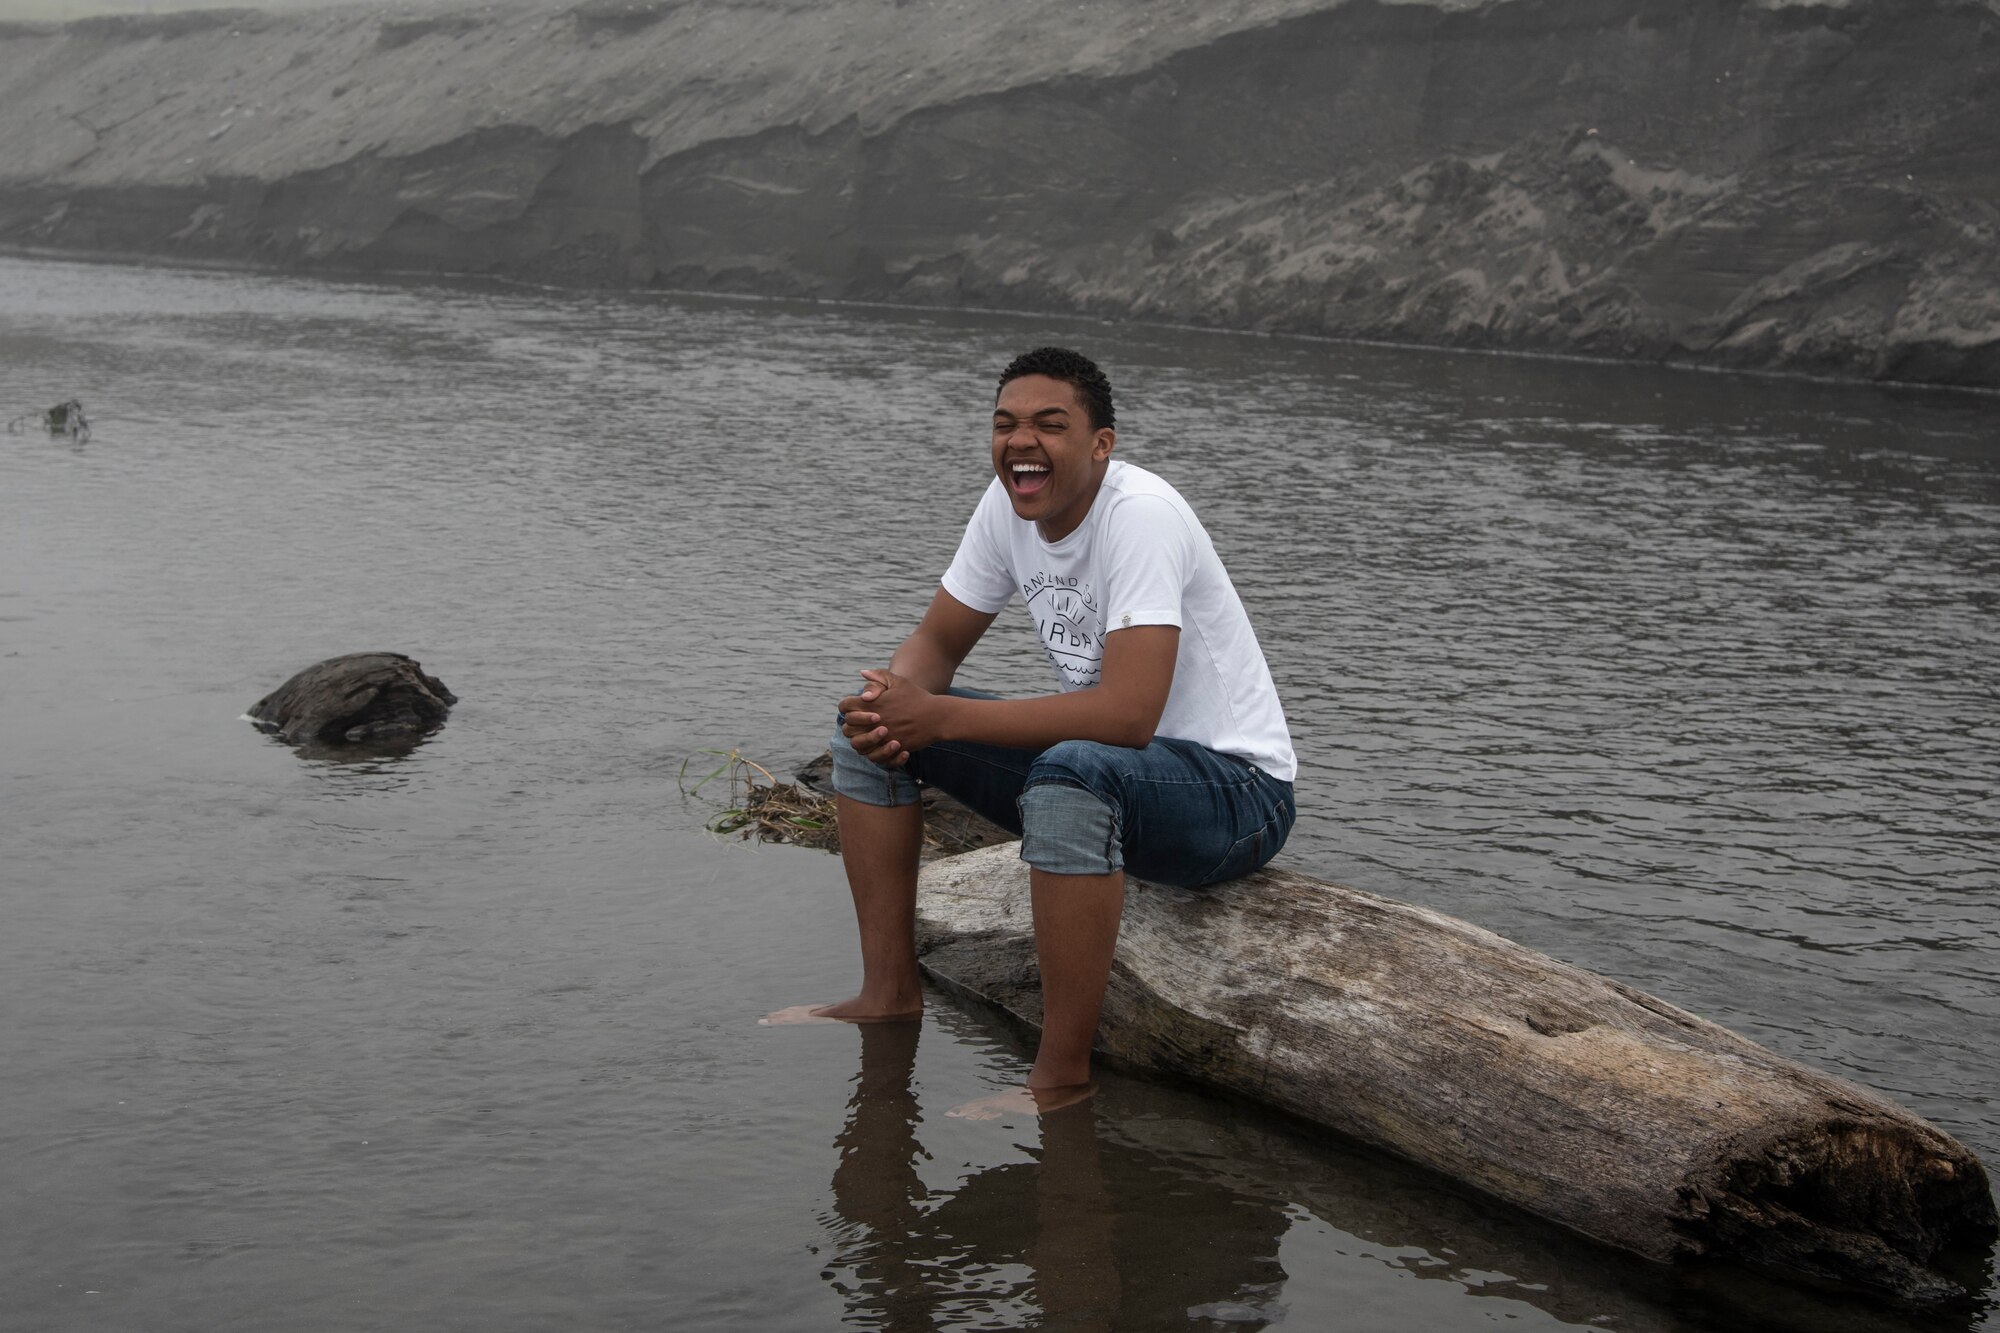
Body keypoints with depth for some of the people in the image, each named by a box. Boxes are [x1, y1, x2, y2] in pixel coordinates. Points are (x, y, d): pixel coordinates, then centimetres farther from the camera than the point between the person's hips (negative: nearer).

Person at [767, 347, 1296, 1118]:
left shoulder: (1141, 514, -26)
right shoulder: (1010, 503, -2)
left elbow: (1128, 713, -35)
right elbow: (939, 641, 8)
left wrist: (940, 717, -31)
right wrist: (891, 701, -17)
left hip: (1235, 788, -8)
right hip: (1097, 764, 9)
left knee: (1072, 774, -41)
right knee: (869, 728, 3)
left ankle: (1062, 1075, -29)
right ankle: (890, 992, 7)